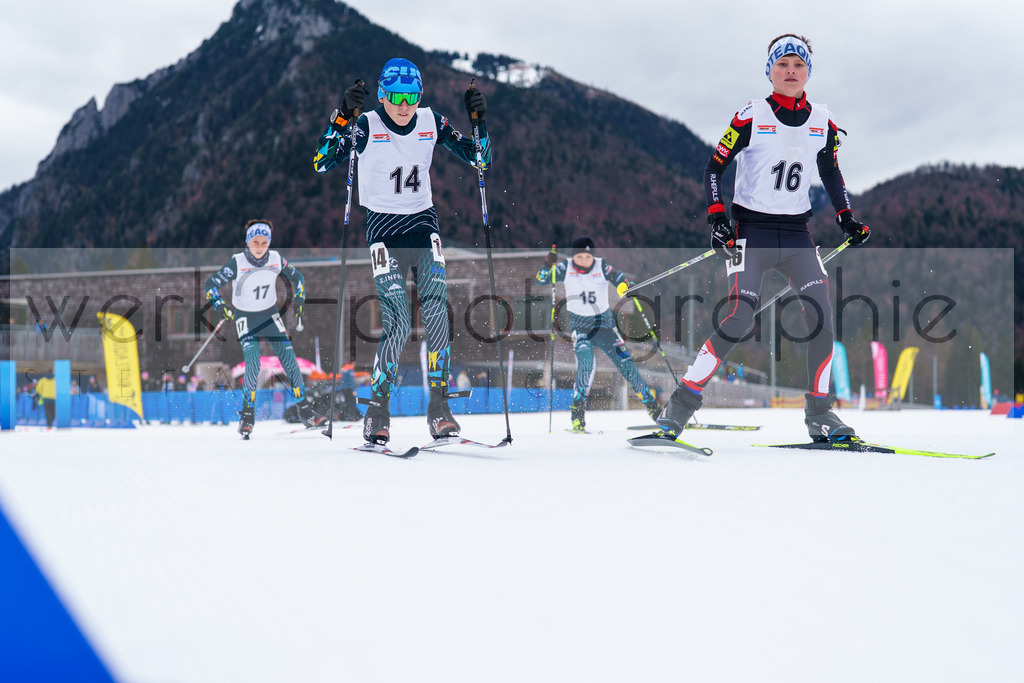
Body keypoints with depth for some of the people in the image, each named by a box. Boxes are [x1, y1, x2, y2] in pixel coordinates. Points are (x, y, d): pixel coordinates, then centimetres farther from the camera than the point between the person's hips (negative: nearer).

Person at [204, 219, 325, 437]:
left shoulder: (276, 259, -9)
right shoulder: (237, 263, -19)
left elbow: (296, 276, 9)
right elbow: (211, 283, -17)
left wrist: (299, 299, 1)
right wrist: (220, 305, -30)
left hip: (271, 315, 3)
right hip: (245, 318, -3)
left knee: (289, 360, -4)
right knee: (253, 365, -18)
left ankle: (304, 410, 8)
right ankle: (247, 413, 0)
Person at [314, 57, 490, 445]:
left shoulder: (431, 123, 4)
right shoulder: (367, 125, -7)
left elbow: (480, 159, 8)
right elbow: (322, 163, -17)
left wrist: (478, 121, -7)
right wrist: (343, 116, -26)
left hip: (423, 222, 3)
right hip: (382, 226, -3)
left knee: (437, 311, -11)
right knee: (397, 323, -13)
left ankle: (439, 407, -4)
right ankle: (377, 410, 2)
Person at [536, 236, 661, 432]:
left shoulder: (602, 266, -9)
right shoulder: (566, 267, -6)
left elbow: (620, 281, -19)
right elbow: (541, 280, -7)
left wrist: (627, 286, -42)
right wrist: (548, 265, -26)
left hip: (604, 322, 1)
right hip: (579, 324, -1)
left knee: (624, 361, -2)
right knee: (586, 362, -26)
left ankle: (651, 402, 15)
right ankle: (578, 409, -18)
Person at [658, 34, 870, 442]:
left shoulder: (823, 122, 7)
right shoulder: (751, 116, -6)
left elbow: (831, 173, 21)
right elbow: (714, 168, -2)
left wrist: (846, 218, 10)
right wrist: (716, 217, -14)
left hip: (797, 232, 4)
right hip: (751, 229, -4)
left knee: (821, 315, -8)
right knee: (739, 318, -18)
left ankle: (819, 415, 7)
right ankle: (682, 404, -7)